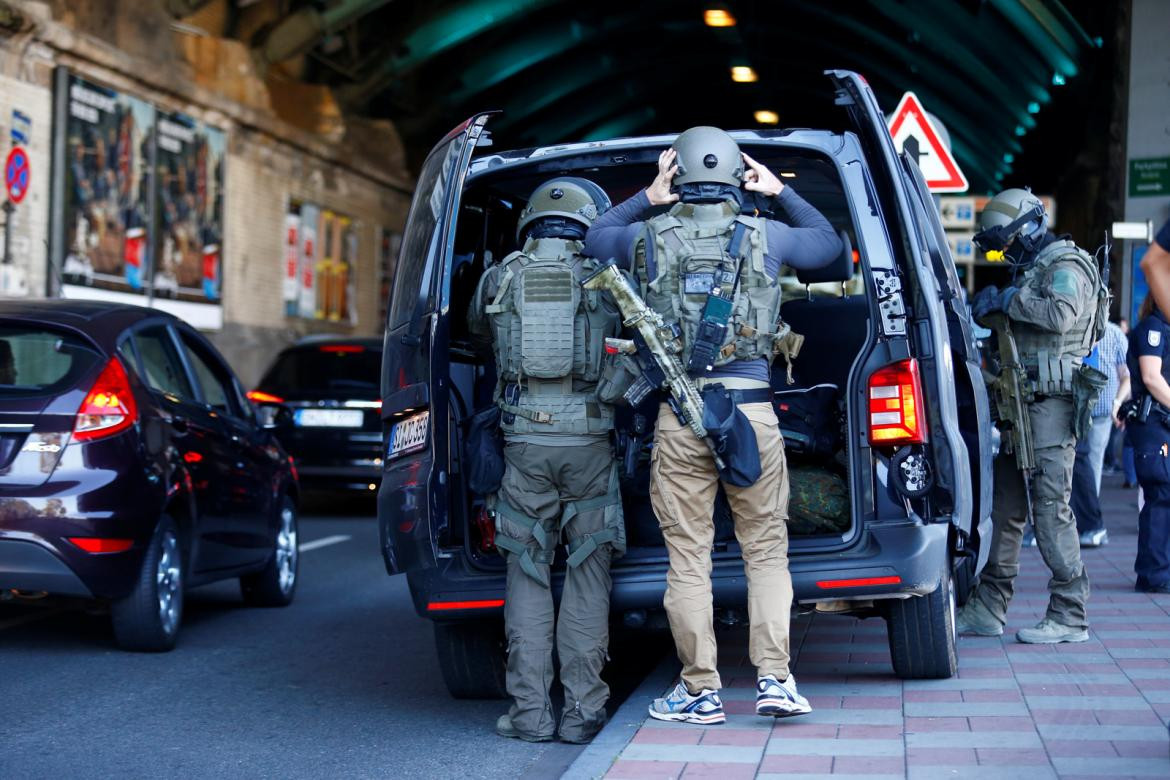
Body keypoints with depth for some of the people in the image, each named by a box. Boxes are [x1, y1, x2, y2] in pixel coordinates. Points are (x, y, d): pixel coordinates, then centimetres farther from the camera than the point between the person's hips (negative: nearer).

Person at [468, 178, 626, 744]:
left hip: (525, 442, 1)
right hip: (589, 442, -1)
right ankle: (582, 710, 4)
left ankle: (530, 710, 4)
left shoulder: (499, 279, 6)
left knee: (527, 574, 7)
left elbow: (478, 333, 24)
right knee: (588, 573, 6)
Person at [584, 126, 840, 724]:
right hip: (752, 410, 0)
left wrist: (647, 198, 20)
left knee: (688, 557, 5)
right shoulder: (765, 235, 4)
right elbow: (828, 243, 24)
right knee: (766, 550, 9)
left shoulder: (648, 237, 3)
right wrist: (780, 192, 27)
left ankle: (701, 691, 10)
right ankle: (774, 679, 5)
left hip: (679, 416, 0)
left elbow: (592, 238, 25)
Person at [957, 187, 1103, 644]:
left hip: (1052, 403, -10)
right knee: (1006, 506, 11)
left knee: (1050, 507, -10)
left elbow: (1060, 313, -28)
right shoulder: (1033, 269, 21)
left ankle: (1069, 617, -4)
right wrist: (989, 308, 8)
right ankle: (987, 611, 16)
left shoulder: (1066, 266, -8)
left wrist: (1007, 299, -17)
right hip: (1025, 403, 10)